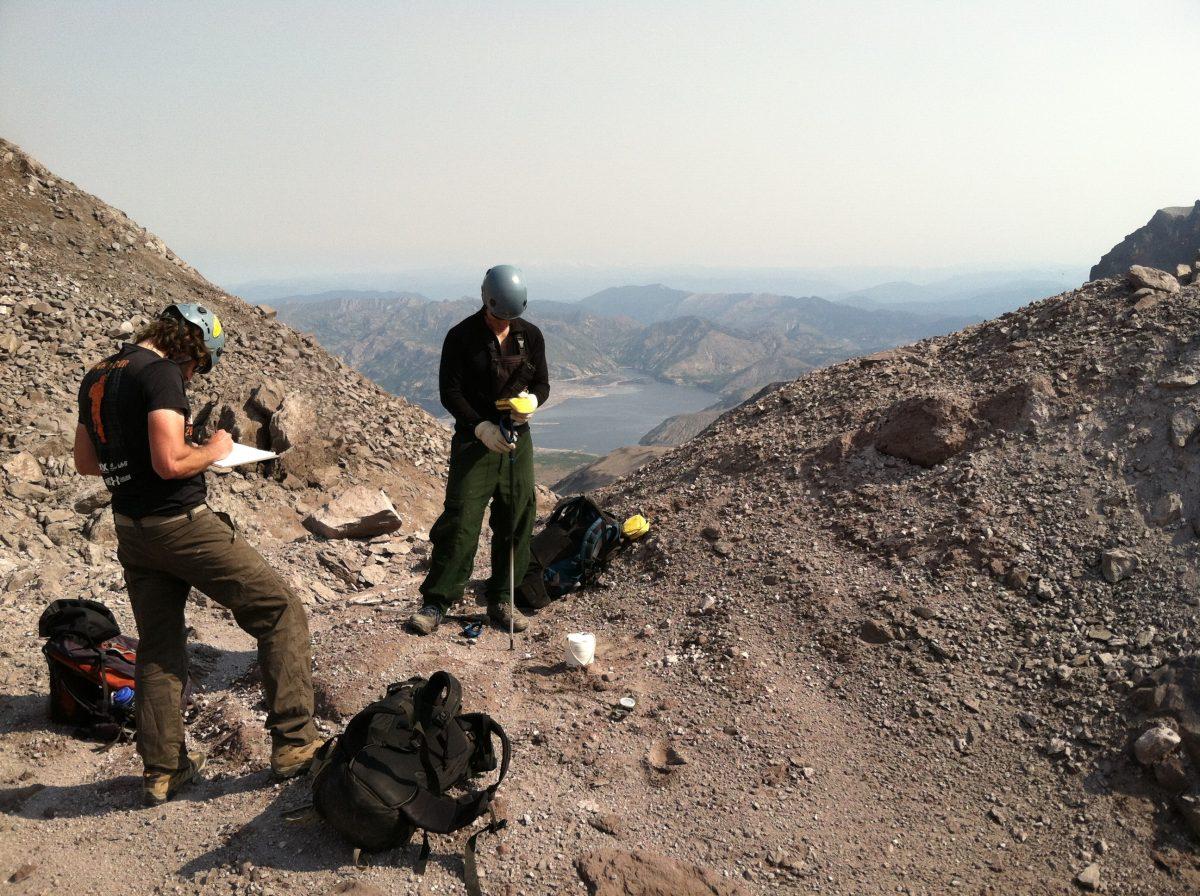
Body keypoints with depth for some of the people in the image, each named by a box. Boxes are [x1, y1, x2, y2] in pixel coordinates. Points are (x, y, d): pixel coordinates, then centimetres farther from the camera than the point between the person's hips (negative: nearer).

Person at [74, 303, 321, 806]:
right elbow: (170, 462, -24)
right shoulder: (160, 371, -14)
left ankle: (161, 771, 24)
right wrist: (213, 450, -7)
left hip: (131, 532, 9)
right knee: (280, 612, -2)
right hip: (181, 524, -9)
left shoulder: (95, 377, 13)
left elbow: (85, 462, 21)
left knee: (157, 649, 17)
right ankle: (293, 743, -2)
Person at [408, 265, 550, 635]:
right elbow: (449, 392, -8)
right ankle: (435, 603, 1)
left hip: (518, 438, 4)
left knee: (517, 521, 4)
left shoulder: (530, 335, 5)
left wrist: (532, 400, -13)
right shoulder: (461, 337, -6)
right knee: (460, 521, -9)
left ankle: (501, 601, 17)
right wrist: (480, 426, -21)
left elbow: (542, 382, 11)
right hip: (474, 439, -4)